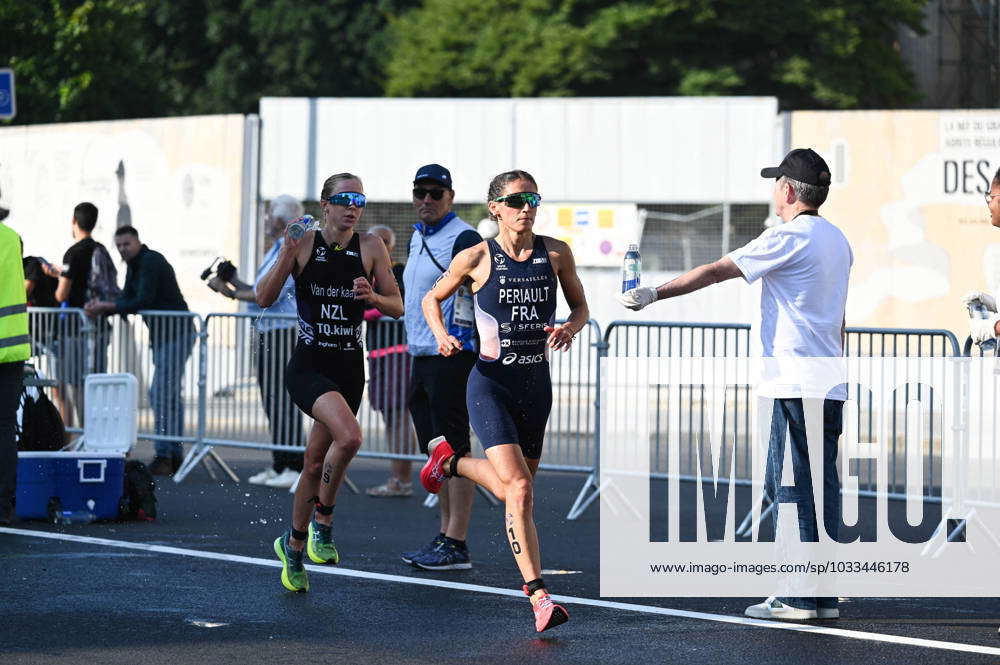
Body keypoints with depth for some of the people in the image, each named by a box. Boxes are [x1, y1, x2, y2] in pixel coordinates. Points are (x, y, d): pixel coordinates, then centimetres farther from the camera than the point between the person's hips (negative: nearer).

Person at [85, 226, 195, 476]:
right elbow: (127, 299, 12)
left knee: (161, 393, -15)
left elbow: (143, 301, -23)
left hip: (176, 334, -11)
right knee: (169, 395, 13)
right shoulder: (134, 265, 15)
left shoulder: (151, 262, -16)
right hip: (163, 336, 11)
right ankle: (174, 456, 17)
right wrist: (101, 308, -5)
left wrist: (107, 307, -20)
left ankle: (163, 456, -15)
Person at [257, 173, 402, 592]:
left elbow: (397, 308, 5)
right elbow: (264, 299, -6)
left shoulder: (371, 247, 2)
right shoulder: (304, 244, -3)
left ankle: (294, 545, 31)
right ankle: (322, 521, -7)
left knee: (316, 464, 11)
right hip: (308, 366, -3)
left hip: (350, 369, 3)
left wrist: (373, 297, -16)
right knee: (349, 436, -28)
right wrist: (286, 255, -19)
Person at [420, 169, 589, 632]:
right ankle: (537, 595, -15)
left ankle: (452, 462, 45)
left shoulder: (556, 254, 0)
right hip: (491, 383, -4)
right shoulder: (477, 258, -6)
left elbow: (581, 307, 12)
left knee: (514, 489, 15)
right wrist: (442, 335, -10)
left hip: (536, 386, 4)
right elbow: (432, 299, 9)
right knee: (519, 489, -18)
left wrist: (570, 328, -11)